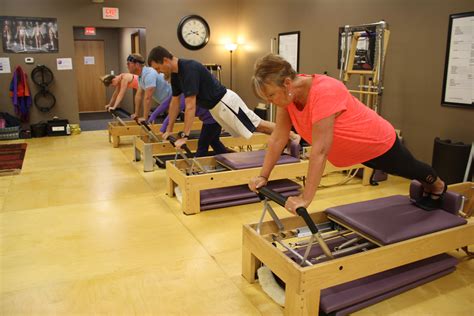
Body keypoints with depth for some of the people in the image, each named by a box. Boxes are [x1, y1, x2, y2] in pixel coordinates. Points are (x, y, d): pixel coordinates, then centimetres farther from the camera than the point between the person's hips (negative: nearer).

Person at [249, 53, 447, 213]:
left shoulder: (323, 92, -43)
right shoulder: (287, 93, -20)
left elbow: (320, 150, -44)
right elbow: (278, 138, -15)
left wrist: (305, 198, -43)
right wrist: (263, 176, -16)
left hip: (379, 143, -7)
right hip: (355, 149, 7)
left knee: (410, 169, 26)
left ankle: (438, 187, 60)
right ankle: (428, 187, 66)